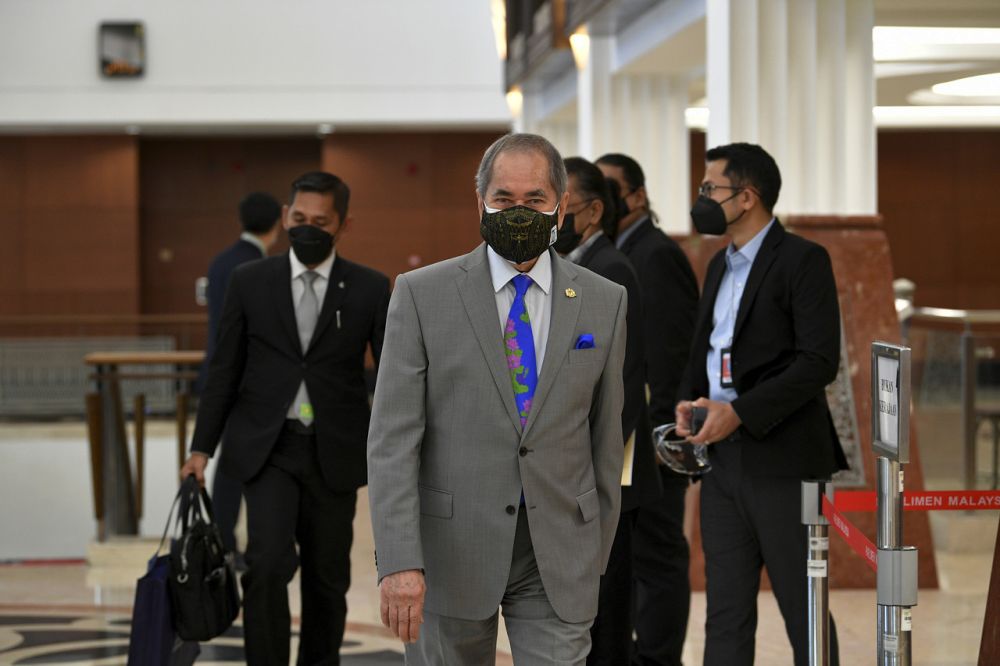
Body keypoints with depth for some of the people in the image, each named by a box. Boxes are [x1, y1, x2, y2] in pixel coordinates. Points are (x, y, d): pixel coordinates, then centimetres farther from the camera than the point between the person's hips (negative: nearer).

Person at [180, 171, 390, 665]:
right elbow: (224, 372, 6)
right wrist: (202, 447, 1)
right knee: (269, 562, -18)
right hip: (266, 448, -1)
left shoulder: (369, 289, 0)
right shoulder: (250, 282, 2)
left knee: (328, 578, 9)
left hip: (334, 453, 1)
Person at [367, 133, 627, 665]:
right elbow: (392, 439, -7)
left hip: (560, 561, 1)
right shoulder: (421, 295, -2)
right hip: (450, 554, -1)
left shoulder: (605, 303, 5)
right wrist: (399, 561, -16)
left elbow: (605, 439, 10)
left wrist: (597, 554, 12)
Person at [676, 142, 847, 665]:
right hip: (722, 460, 8)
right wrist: (688, 401, 2)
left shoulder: (802, 260, -9)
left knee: (803, 609, 0)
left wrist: (740, 412, -20)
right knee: (725, 612, 9)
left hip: (780, 460, -8)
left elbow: (819, 362, -16)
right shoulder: (720, 265, 16)